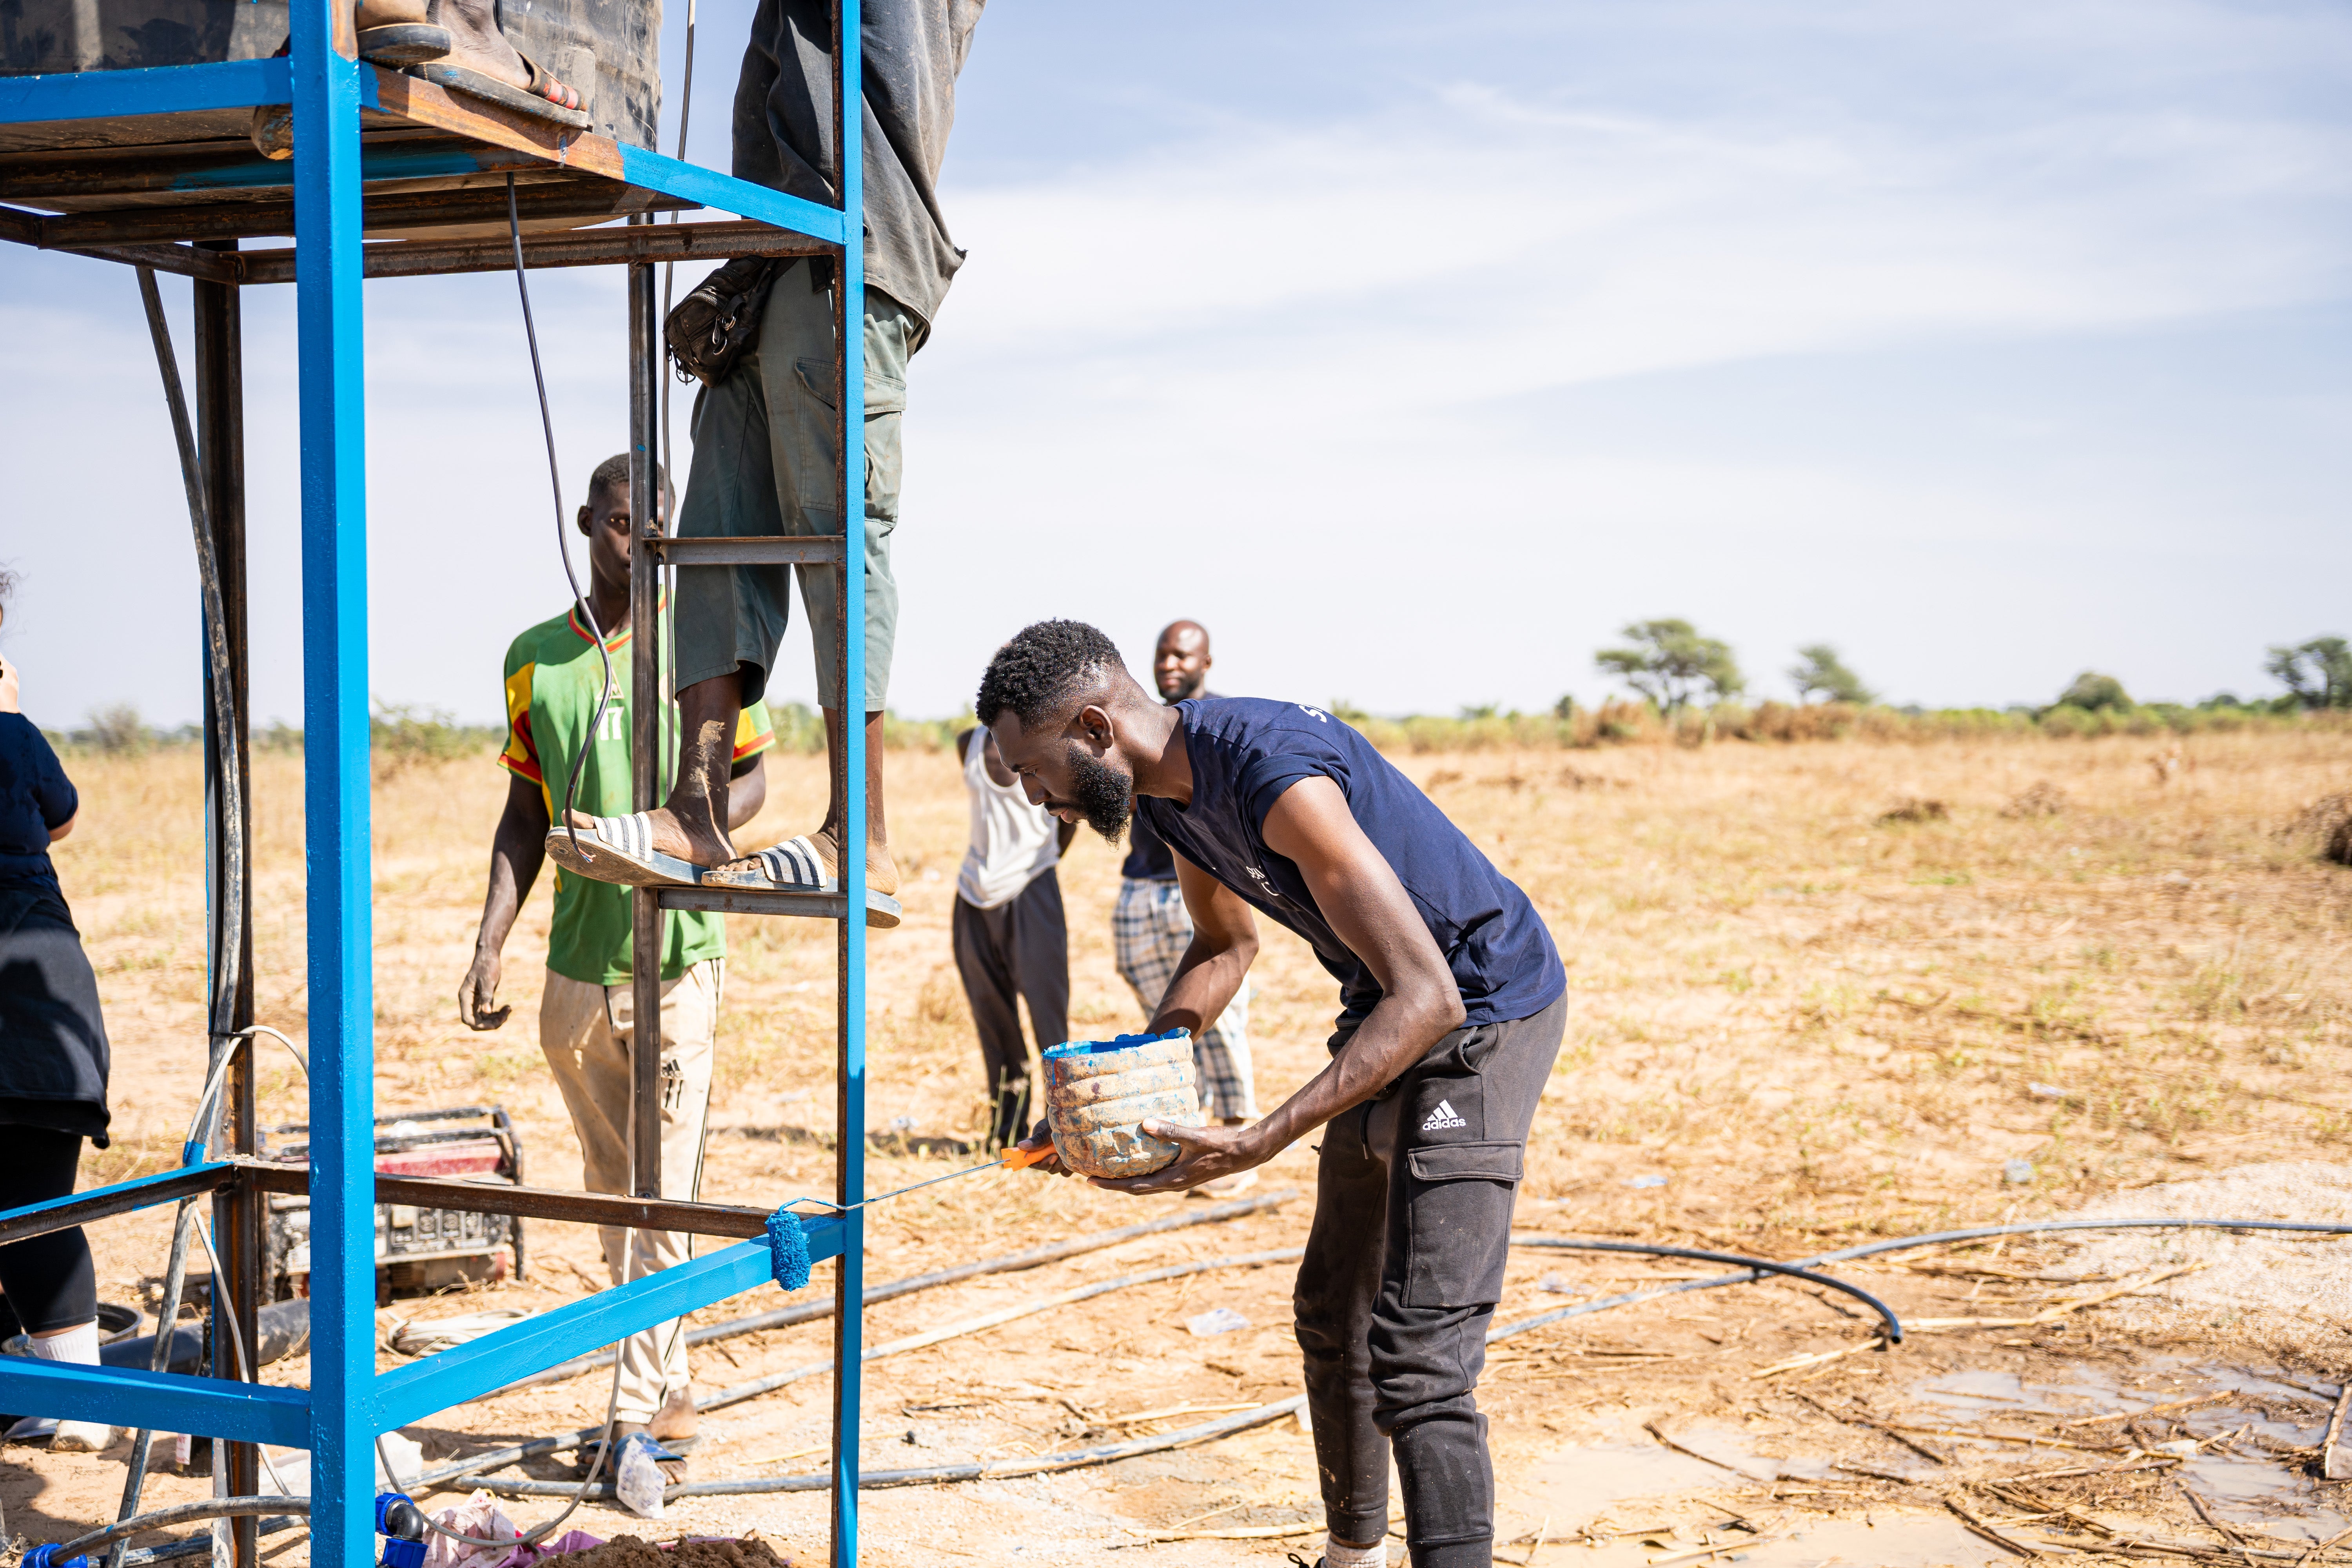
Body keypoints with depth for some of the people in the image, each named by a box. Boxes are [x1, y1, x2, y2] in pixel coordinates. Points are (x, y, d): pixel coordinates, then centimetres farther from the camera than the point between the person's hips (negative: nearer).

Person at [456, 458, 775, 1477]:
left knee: (663, 1190, -5)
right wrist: (490, 945, 5)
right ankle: (669, 1391, 22)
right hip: (576, 961, 4)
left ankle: (640, 1409, 1)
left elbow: (750, 781, 4)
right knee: (611, 1190, 10)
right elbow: (525, 818, 13)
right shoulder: (535, 658, 9)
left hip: (678, 953, -4)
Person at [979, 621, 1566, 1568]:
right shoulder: (1166, 787, -2)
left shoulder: (1277, 775, -31)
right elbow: (1226, 946, 17)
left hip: (1483, 1015, -10)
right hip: (1389, 1016, 10)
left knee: (1417, 1361, -18)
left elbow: (1427, 999, -32)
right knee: (1332, 1320, 20)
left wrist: (1259, 1144, -34)